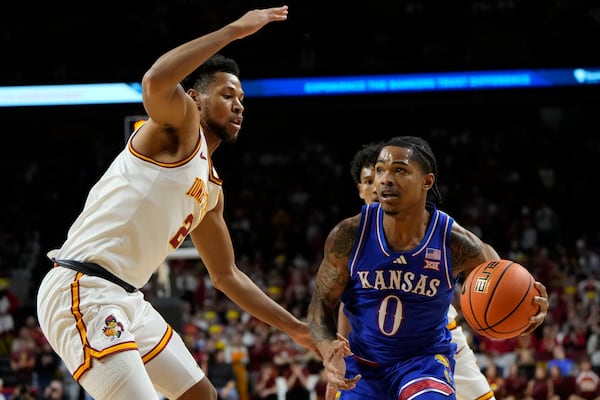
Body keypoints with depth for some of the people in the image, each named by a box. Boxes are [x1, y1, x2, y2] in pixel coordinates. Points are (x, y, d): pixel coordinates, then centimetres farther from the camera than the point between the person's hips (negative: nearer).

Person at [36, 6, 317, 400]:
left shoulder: (211, 189, 21)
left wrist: (296, 329, 27)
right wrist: (233, 31, -23)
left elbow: (226, 275, 29)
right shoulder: (181, 126, -4)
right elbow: (156, 82, -29)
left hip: (125, 299, 10)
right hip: (82, 291, -10)